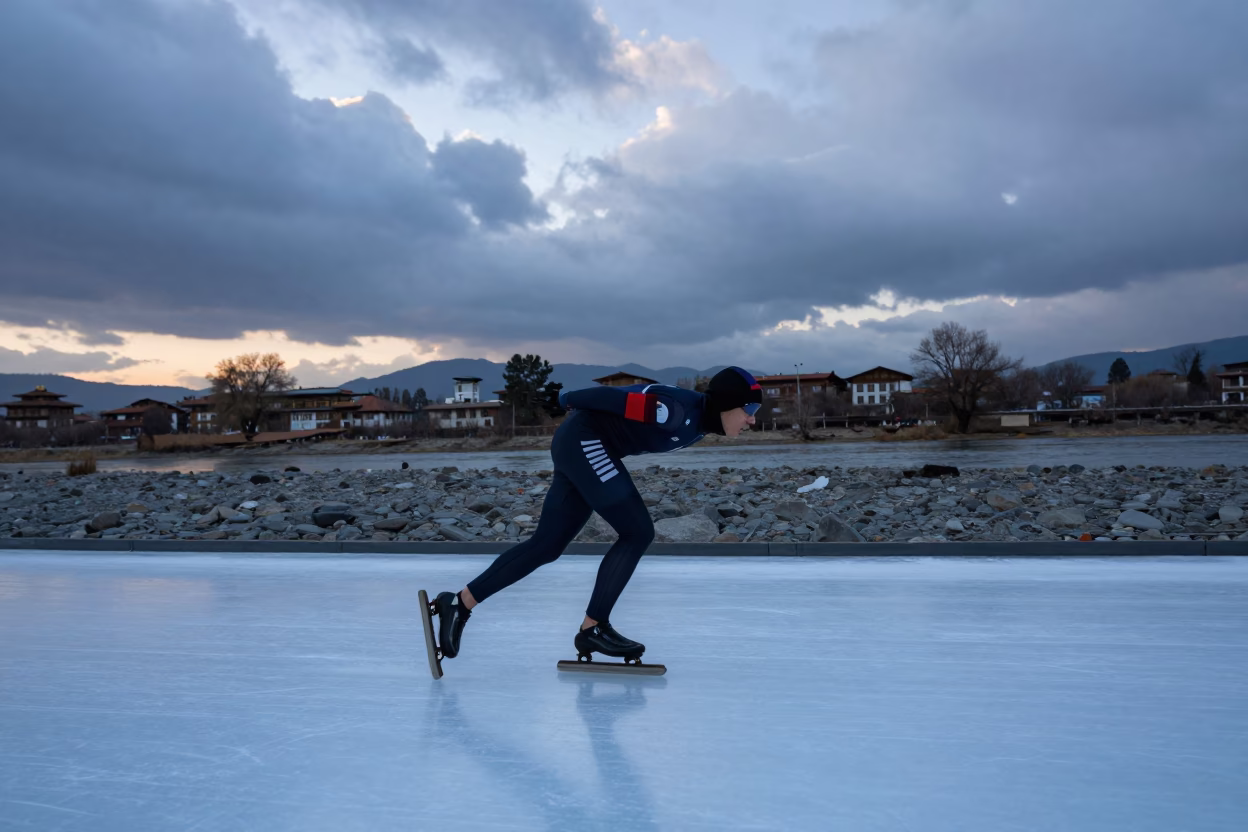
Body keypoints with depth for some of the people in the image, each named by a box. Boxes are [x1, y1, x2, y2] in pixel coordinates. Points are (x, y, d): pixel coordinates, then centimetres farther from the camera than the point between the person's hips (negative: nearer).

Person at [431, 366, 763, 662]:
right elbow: (613, 397, -20)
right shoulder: (680, 412, -26)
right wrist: (566, 400, -6)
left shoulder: (700, 422, 4)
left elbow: (634, 402, 14)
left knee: (546, 545, 9)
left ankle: (460, 603, 14)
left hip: (581, 448, 10)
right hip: (583, 440, -10)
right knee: (637, 532, -11)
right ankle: (592, 628, -4)